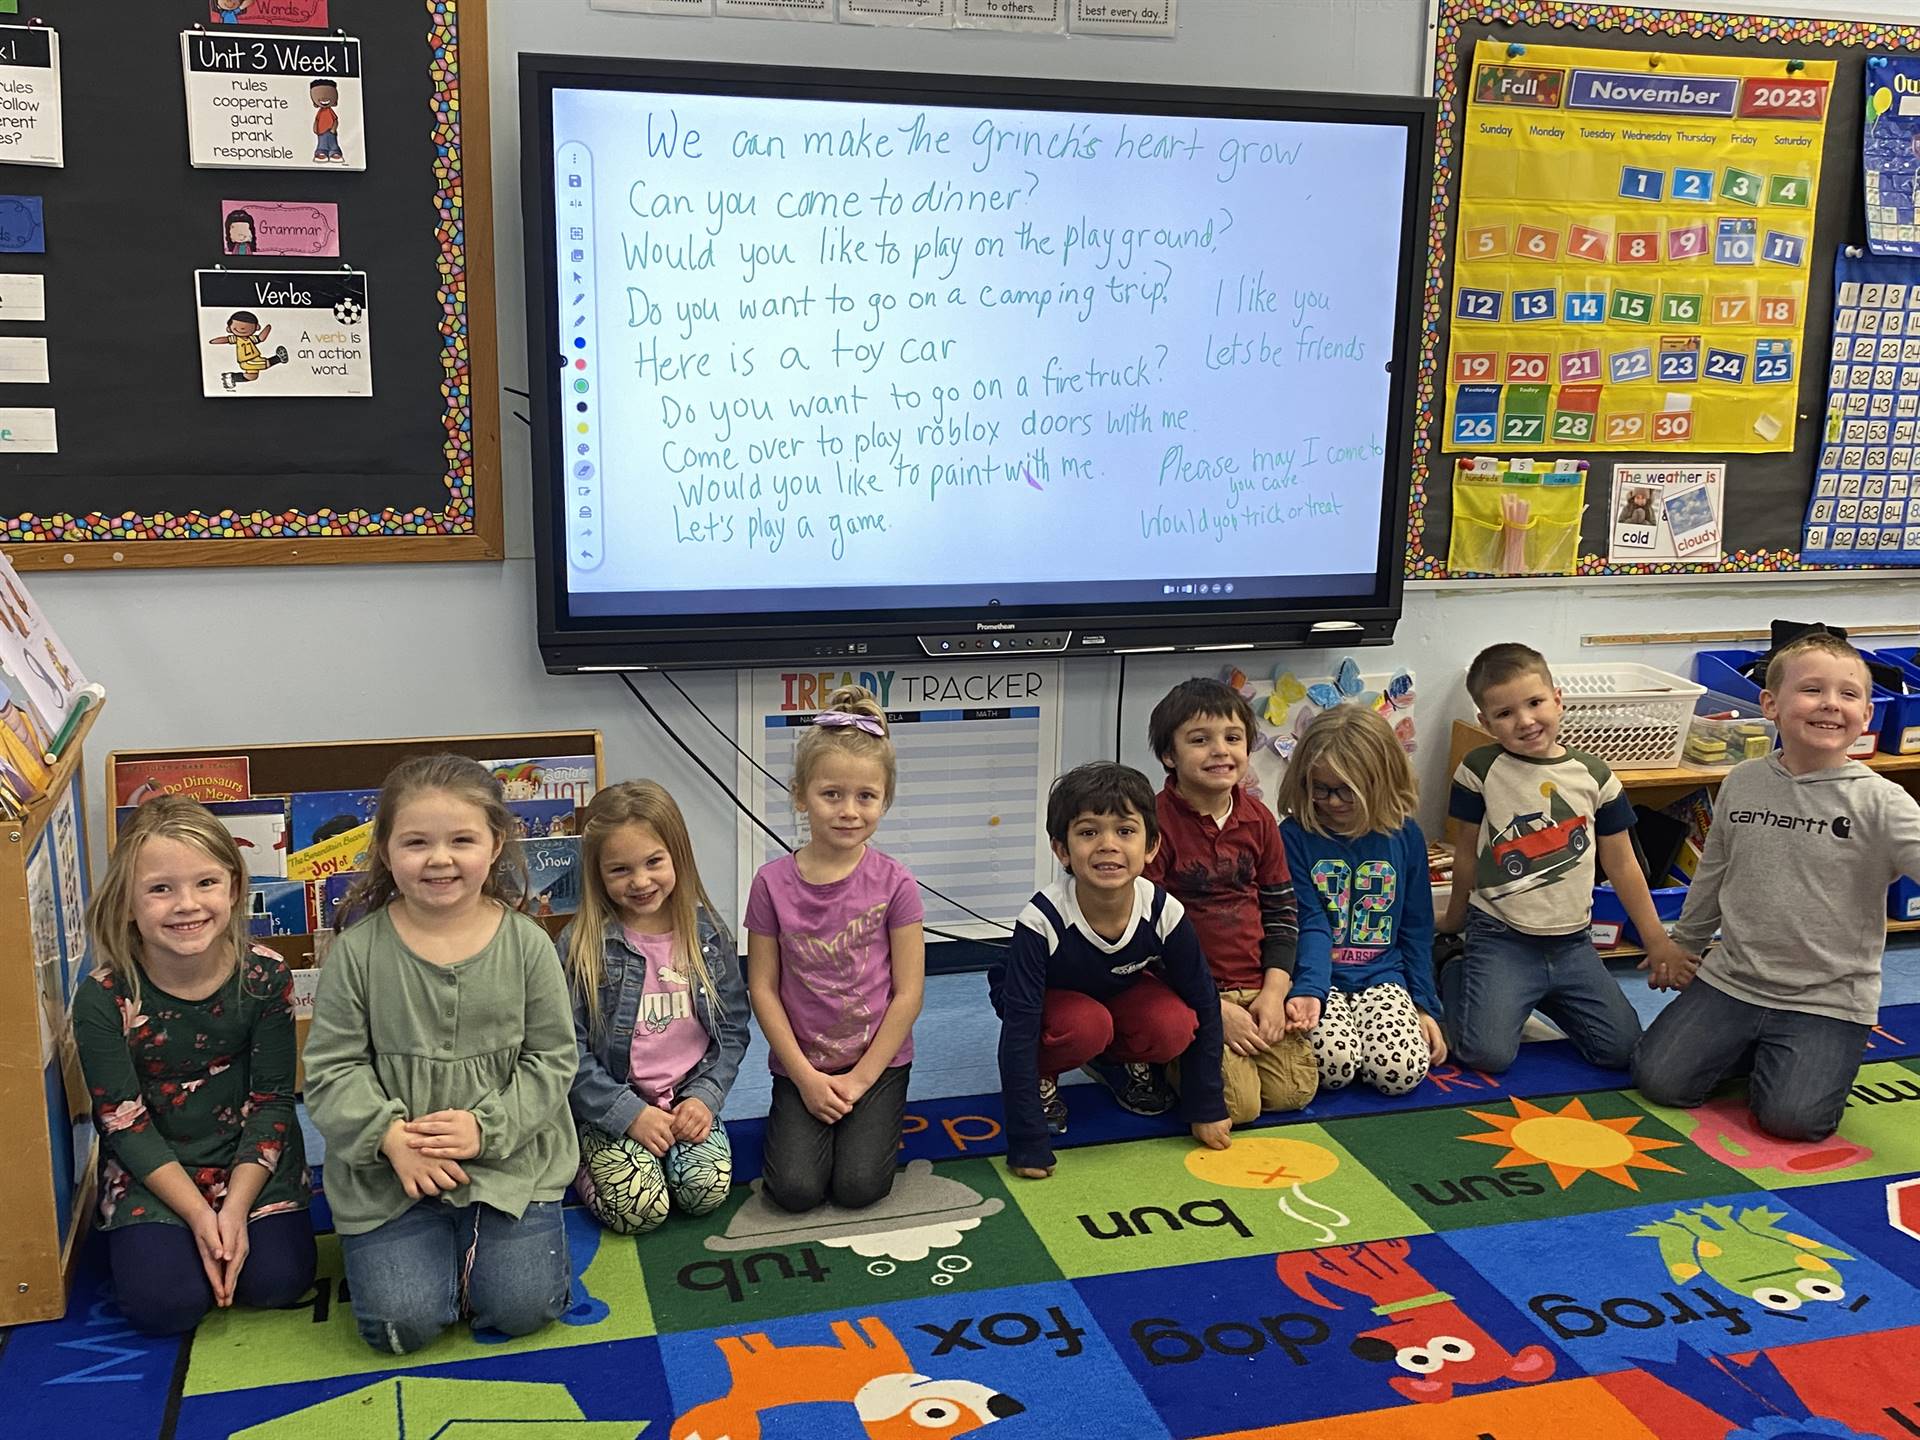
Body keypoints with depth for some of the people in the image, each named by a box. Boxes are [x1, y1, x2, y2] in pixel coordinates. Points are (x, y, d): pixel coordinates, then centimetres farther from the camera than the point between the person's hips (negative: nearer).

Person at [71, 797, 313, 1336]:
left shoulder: (265, 977, -15)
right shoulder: (103, 998, -19)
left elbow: (272, 1100, -9)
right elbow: (124, 1124, -13)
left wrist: (235, 1208, -18)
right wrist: (199, 1214, -20)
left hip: (251, 1160, 1)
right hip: (151, 1172, -1)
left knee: (279, 1281, -15)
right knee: (162, 1304, -16)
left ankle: (232, 1224, 16)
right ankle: (147, 1237, 16)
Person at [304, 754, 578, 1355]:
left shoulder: (527, 945, -6)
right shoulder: (358, 951, -8)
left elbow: (551, 1059, -2)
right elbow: (332, 1069, -5)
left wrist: (487, 1127, -16)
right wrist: (389, 1136, -19)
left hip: (507, 1158, 0)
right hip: (388, 1167, 0)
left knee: (521, 1306, -8)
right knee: (402, 1323, -10)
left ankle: (482, 1238, 23)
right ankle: (432, 1247, 22)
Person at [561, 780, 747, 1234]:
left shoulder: (708, 936, 0)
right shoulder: (580, 946, -10)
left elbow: (732, 1030, 5)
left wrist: (705, 1097, -9)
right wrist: (631, 1114, -15)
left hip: (689, 1098, 3)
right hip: (610, 1107, -2)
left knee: (706, 1191, -19)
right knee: (639, 1207, -21)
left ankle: (661, 1149, 11)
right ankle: (584, 1164, 10)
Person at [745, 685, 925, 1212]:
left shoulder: (893, 882, -11)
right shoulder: (773, 883, -9)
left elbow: (908, 994, -7)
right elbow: (763, 988, -5)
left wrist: (861, 1078, -9)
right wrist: (806, 1077, -9)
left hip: (878, 1060, -1)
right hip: (800, 1064, 1)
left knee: (858, 1186, -14)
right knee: (797, 1189, -14)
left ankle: (872, 1122, 16)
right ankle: (796, 1121, 17)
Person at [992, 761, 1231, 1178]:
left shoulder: (1165, 913, -28)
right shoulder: (1043, 921, -37)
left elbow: (1203, 1004, -14)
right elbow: (1018, 1032, -34)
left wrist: (1207, 1109, -7)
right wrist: (1027, 1144, -34)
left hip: (1122, 992, 3)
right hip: (1053, 999, -3)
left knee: (1173, 1027, -27)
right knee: (1086, 1027, -35)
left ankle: (1123, 1061, 7)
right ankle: (1041, 1079, -2)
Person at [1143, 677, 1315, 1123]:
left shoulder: (1258, 820, 7)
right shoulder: (1156, 823, -13)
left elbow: (1282, 911, 12)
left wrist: (1274, 993, -2)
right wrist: (1214, 1009, -16)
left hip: (1256, 989, 6)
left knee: (1293, 1091, -6)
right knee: (1237, 1103, -18)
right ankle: (1142, 1056, 7)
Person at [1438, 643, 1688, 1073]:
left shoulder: (1593, 774, 1)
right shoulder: (1480, 770, -6)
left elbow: (1621, 863, 9)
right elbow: (1466, 853, 5)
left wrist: (1658, 941, 12)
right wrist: (1453, 923, 16)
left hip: (1572, 943, 3)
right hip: (1501, 940, -3)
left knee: (1622, 1050, -3)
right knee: (1488, 1054, -17)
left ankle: (1542, 996, 22)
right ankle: (1453, 976, 14)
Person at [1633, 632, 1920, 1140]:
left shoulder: (1879, 802, -11)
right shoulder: (1741, 782, 1)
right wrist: (1683, 948, 23)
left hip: (1828, 998, -3)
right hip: (1731, 979, 4)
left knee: (1791, 1116, -19)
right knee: (1658, 1077, -6)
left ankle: (1808, 1055, 15)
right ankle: (1755, 1047, 20)